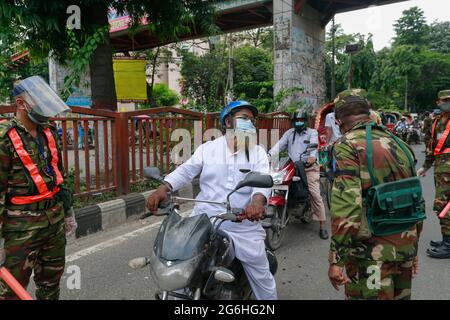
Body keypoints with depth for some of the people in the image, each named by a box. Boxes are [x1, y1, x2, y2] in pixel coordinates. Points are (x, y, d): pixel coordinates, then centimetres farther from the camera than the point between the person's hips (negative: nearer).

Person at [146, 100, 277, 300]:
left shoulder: (258, 152, 4)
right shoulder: (208, 148, 7)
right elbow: (185, 171, -2)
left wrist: (258, 200, -35)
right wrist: (163, 188, -21)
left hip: (244, 229, 0)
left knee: (262, 278, 12)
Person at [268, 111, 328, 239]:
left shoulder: (312, 132, 4)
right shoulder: (289, 133, 16)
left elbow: (314, 144, -17)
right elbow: (279, 145, 3)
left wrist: (312, 156, -39)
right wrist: (269, 154, -16)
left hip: (309, 167, -4)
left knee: (315, 194, -11)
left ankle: (322, 225, -4)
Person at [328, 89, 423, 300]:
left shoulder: (347, 146, -14)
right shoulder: (400, 144, 9)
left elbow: (346, 207, -23)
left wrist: (336, 260, -17)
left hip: (372, 255, -7)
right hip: (405, 250, 7)